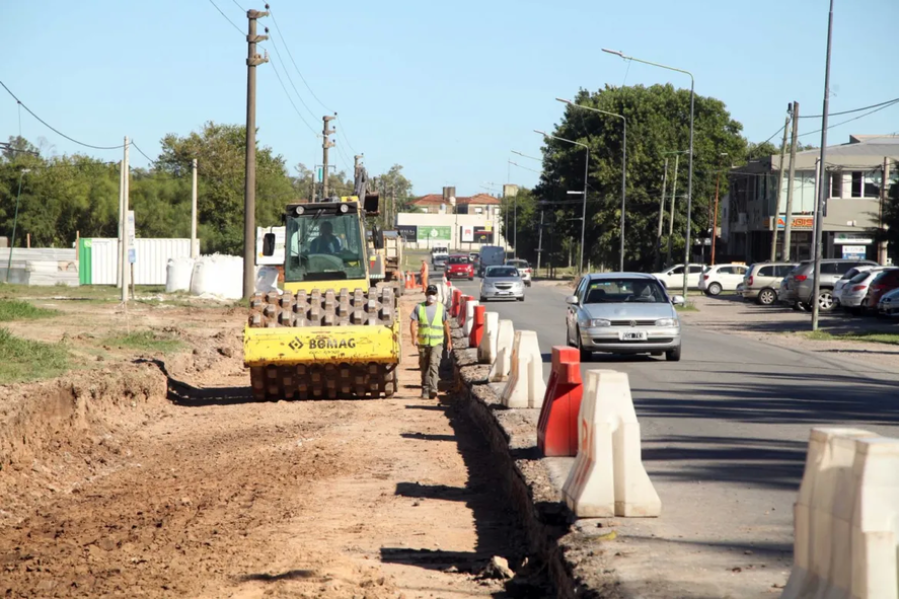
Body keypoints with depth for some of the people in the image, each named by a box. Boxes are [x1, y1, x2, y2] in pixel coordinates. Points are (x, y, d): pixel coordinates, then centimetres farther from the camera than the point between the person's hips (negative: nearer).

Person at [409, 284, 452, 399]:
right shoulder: (419, 308, 5)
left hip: (437, 343, -2)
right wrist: (414, 337, -20)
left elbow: (446, 325, 12)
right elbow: (413, 323, -3)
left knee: (434, 364, -20)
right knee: (424, 368, 9)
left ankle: (433, 389, -27)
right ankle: (425, 391, 19)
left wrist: (449, 341, 13)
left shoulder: (441, 308, 6)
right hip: (423, 343, 2)